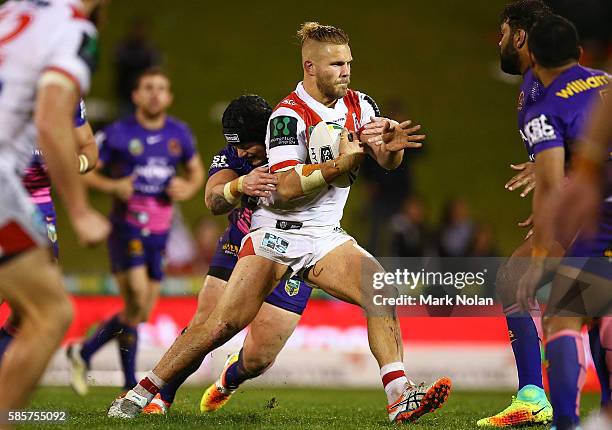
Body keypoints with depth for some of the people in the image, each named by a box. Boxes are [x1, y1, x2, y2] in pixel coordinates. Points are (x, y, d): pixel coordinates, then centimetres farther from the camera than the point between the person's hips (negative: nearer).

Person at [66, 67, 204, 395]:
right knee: (137, 304, -17)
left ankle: (83, 352, 23)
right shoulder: (118, 134, -6)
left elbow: (196, 171, 21)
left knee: (141, 314, 7)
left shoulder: (179, 134, 7)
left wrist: (188, 188, -1)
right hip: (127, 229, -6)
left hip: (159, 233, 6)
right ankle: (130, 386, -4)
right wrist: (112, 186, -19)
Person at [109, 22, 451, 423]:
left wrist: (391, 143, -18)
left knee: (383, 292, -18)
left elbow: (388, 161, 5)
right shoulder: (289, 115, -15)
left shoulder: (358, 105, 5)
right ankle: (139, 394, 3)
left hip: (326, 237, 5)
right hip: (277, 233, -5)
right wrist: (340, 164, -31)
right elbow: (285, 188, -23)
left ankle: (399, 398, -19)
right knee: (222, 325, -9)